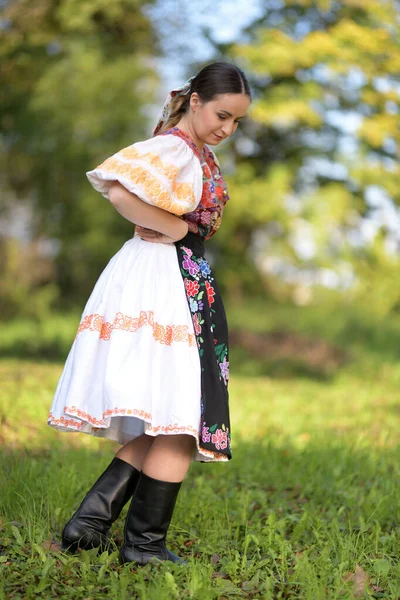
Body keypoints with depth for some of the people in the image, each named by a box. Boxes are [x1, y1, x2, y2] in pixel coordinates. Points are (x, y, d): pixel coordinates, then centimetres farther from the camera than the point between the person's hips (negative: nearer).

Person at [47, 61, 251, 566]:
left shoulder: (198, 153, 19)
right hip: (163, 281, -10)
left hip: (185, 282, 10)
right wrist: (174, 227, -17)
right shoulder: (175, 147, -12)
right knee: (182, 421, -6)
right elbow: (117, 188, -28)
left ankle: (90, 521, 9)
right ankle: (145, 543, 2)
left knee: (166, 424, 10)